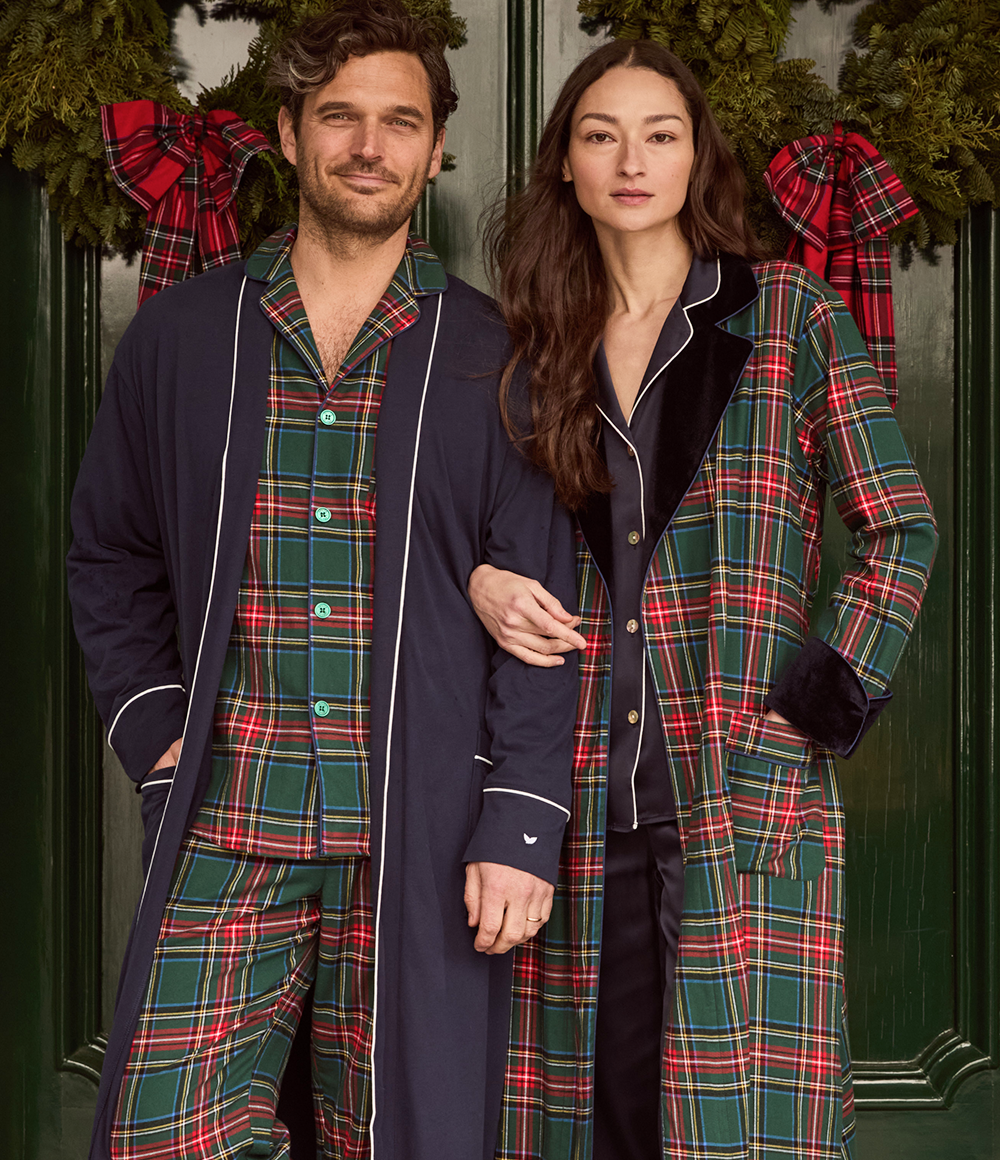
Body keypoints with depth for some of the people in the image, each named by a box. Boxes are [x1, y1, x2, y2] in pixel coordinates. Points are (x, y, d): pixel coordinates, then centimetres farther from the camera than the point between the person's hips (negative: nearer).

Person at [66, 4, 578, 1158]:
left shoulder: (490, 359, 3)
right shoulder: (181, 336, 9)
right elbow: (109, 557, 16)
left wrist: (521, 826, -7)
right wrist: (154, 728, 4)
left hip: (416, 839, -1)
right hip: (226, 827, 2)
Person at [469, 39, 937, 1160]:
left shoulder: (787, 313, 4)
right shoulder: (538, 346, 14)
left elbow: (900, 529, 3)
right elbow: (487, 532, 22)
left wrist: (823, 699, -6)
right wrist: (478, 583, -1)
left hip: (747, 799, -3)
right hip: (583, 802, 3)